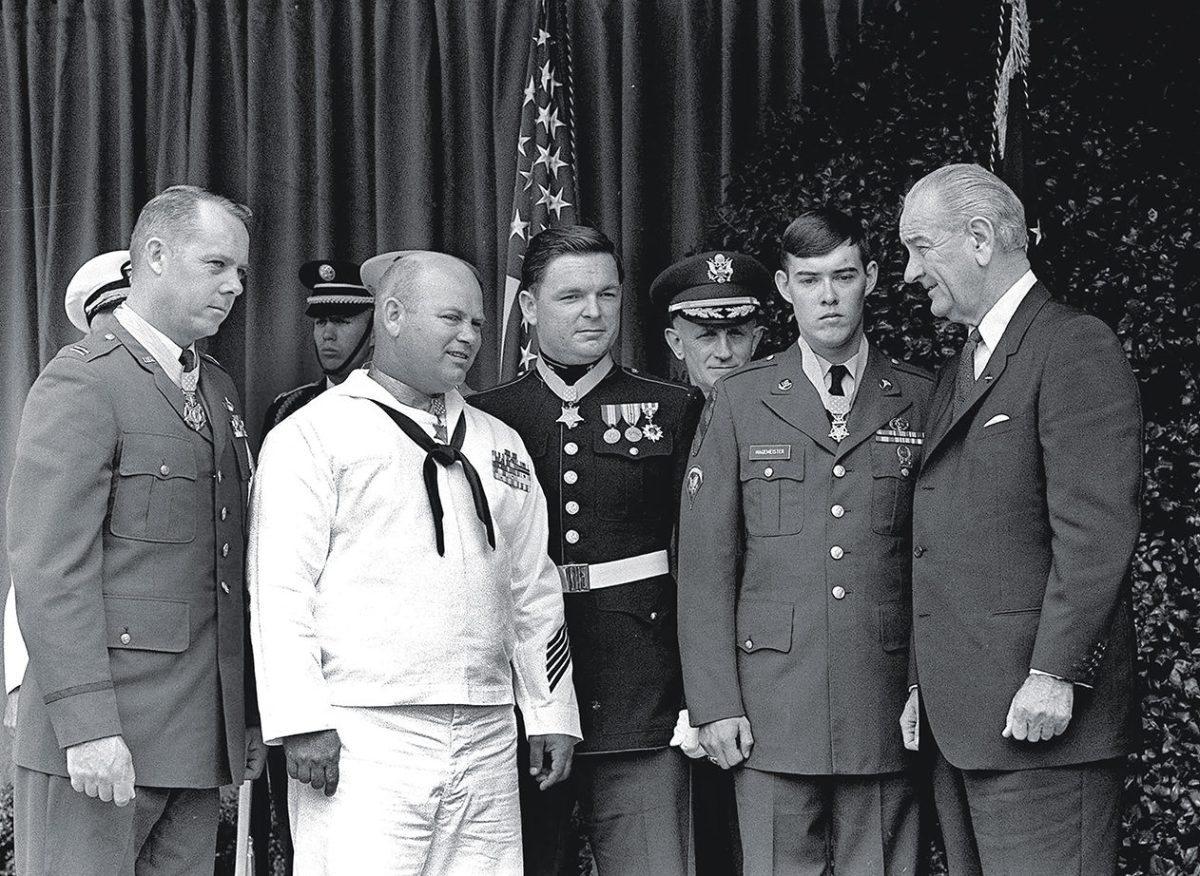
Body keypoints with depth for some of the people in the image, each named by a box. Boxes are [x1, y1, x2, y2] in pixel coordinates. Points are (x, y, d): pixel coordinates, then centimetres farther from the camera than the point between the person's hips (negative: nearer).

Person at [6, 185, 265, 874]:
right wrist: (87, 725, -21)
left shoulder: (219, 389, 19)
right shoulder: (81, 381, -7)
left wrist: (248, 714, 15)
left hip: (199, 738, 7)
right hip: (98, 740, -7)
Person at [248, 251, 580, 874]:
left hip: (487, 743, 5)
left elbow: (534, 590, 22)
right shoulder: (311, 435, 2)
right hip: (361, 736, -5)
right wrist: (301, 722, -13)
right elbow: (281, 588, -6)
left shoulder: (500, 445, 20)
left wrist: (552, 715, 15)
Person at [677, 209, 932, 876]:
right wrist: (715, 702, -4)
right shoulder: (741, 401, 7)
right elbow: (705, 562, 4)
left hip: (888, 712, 0)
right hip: (772, 709, 0)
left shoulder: (920, 400, 8)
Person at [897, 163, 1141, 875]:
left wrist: (1054, 675, -20)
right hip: (959, 721, 9)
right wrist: (922, 684, 16)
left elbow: (1096, 530, -16)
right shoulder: (957, 375, 22)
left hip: (1042, 714, -9)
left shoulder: (1076, 348, -7)